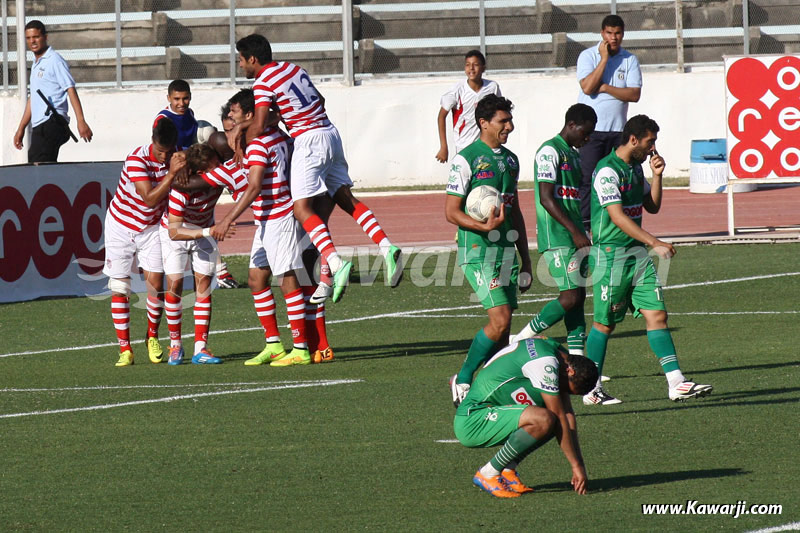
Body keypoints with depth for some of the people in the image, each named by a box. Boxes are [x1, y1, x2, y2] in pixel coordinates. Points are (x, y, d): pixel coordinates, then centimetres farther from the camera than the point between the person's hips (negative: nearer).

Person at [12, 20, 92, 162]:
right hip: (39, 126, 9)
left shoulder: (54, 60, -6)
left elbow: (71, 90, -12)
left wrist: (81, 121, -21)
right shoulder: (36, 64, 22)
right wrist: (21, 128, 28)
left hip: (52, 123, -9)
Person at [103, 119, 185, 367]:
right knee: (119, 288, -2)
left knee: (155, 282, -9)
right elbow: (150, 198, -34)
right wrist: (172, 173, -42)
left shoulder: (176, 158, -11)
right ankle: (125, 349, 5)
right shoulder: (136, 160, -27)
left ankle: (153, 336, 14)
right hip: (121, 225, -3)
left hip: (151, 226, 3)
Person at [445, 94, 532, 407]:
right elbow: (451, 211, -9)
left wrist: (525, 259, 20)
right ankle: (462, 381, -3)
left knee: (502, 329, 4)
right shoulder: (466, 159, -7)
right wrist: (484, 227, -24)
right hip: (478, 251, -7)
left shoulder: (510, 160, 16)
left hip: (507, 251, 7)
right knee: (500, 319, -16)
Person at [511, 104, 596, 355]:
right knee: (571, 296, -15)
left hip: (575, 238, 9)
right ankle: (521, 341, -6)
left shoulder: (574, 155, 19)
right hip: (556, 238, -9)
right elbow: (546, 198, -18)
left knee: (578, 296, 5)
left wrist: (581, 232, 21)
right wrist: (574, 231, -21)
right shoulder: (550, 151, -10)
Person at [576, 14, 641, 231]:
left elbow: (634, 94, -3)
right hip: (591, 129, -3)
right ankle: (585, 225, -9)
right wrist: (604, 58, -13)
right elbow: (588, 87, -15)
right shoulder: (588, 56, 0)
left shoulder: (630, 60, 7)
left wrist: (605, 88, -13)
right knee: (588, 178, -9)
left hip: (617, 129, 3)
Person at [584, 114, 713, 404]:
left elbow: (652, 207, 20)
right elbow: (617, 217, -23)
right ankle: (592, 389, 11)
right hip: (611, 254, -8)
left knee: (657, 314, 0)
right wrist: (655, 243, -26)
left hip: (637, 253, 8)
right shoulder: (608, 170, -15)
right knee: (605, 323, 0)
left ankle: (677, 383, -3)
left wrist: (657, 175, 4)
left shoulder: (636, 168, 13)